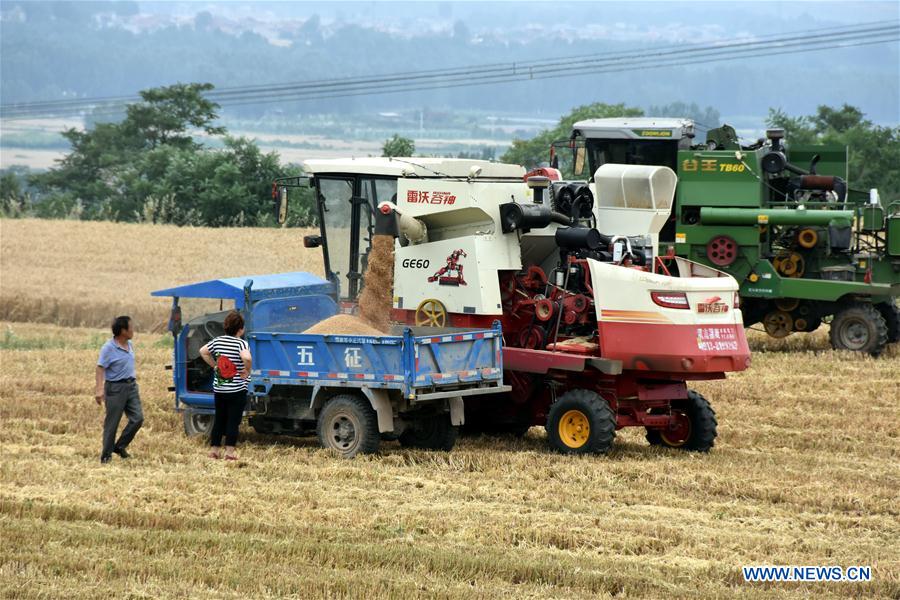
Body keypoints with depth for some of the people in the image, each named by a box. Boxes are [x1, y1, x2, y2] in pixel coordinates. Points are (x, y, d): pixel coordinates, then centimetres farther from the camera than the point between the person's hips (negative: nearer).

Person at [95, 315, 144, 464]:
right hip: (115, 387, -7)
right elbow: (100, 368, -18)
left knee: (137, 418, -1)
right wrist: (99, 389, -27)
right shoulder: (109, 348, -14)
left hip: (131, 385, 7)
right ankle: (106, 454, 10)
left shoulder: (129, 345, 9)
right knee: (112, 423, -1)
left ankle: (120, 446, 14)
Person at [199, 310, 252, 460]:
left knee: (219, 420, 15)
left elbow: (203, 351, 16)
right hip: (237, 390, -5)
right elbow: (246, 358, -34)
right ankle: (230, 452, -1)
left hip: (219, 389, 5)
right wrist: (247, 370, -16)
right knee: (233, 421, 1)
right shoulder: (241, 343, -16)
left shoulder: (218, 341, 3)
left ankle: (214, 450, 18)